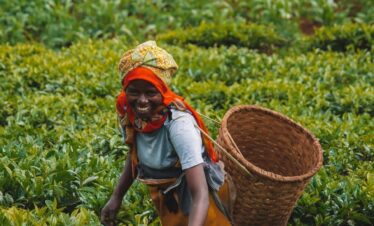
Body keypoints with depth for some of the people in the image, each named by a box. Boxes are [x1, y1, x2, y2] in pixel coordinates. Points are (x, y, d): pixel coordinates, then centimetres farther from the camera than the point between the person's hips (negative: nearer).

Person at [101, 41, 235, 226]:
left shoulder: (179, 124, -35)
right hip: (167, 198, 5)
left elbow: (201, 196, -40)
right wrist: (116, 197, -2)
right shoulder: (127, 112, -17)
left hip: (197, 202, -5)